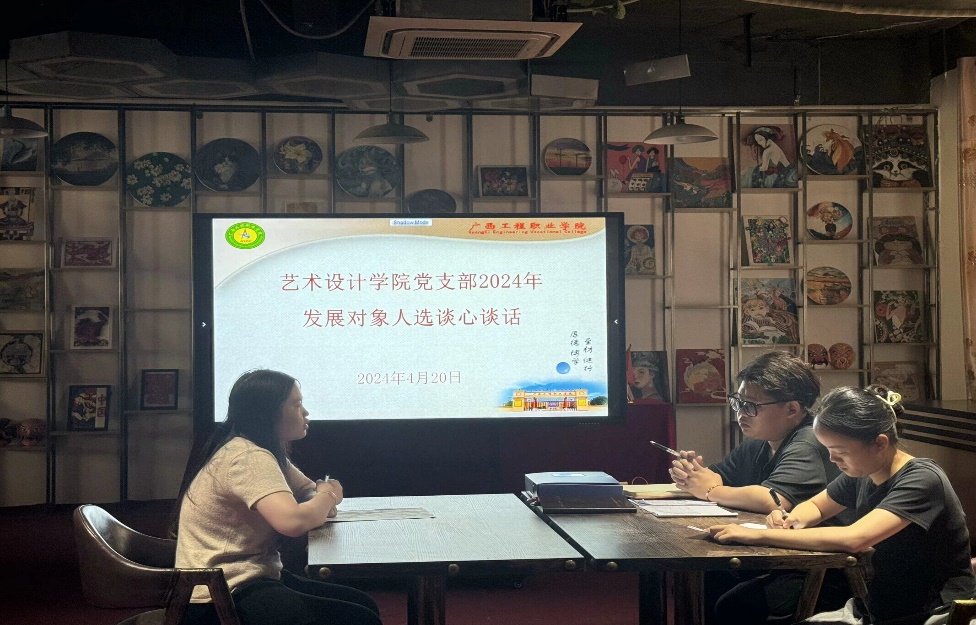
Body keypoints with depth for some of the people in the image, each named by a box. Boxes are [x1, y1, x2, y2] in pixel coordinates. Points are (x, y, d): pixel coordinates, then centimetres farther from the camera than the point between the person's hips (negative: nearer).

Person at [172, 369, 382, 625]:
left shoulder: (271, 455, 11)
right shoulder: (248, 457, -20)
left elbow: (310, 491, 19)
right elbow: (293, 521, -33)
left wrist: (321, 501, -6)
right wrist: (326, 496, -11)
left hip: (254, 579, 10)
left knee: (364, 603, 11)